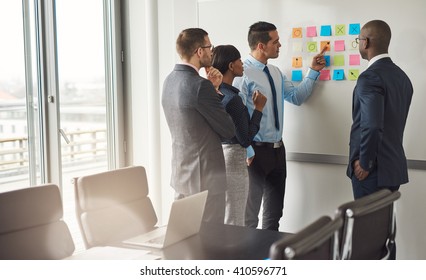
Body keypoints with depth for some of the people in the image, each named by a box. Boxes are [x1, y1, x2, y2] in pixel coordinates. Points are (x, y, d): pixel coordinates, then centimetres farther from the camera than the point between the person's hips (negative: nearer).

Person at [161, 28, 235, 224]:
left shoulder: (169, 80, 6)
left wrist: (213, 88, 1)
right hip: (205, 177, -9)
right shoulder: (200, 85, -21)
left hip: (180, 173, 9)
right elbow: (229, 130, -13)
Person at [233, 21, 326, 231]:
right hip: (256, 151, -8)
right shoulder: (243, 73, -17)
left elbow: (296, 97, 16)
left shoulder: (276, 72, 10)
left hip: (277, 149, 9)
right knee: (250, 215, 2)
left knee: (274, 213, 18)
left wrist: (313, 72, 8)